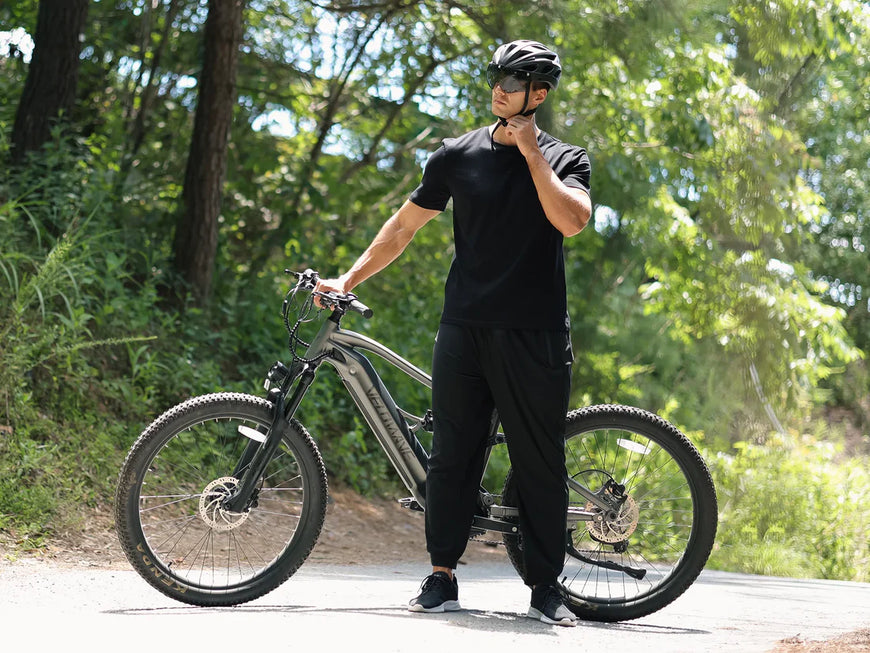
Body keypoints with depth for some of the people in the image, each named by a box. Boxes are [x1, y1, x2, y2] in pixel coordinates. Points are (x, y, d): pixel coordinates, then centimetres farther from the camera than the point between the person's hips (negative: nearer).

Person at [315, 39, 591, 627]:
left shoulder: (564, 160, 4)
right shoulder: (459, 155, 9)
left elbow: (571, 220, -17)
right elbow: (405, 226, 15)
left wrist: (530, 151, -13)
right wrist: (348, 280, 11)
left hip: (534, 335, -2)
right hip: (465, 329, 2)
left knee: (540, 460, 1)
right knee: (453, 453, 2)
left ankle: (546, 588, 8)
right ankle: (442, 578, 10)